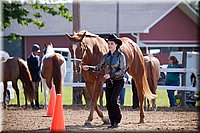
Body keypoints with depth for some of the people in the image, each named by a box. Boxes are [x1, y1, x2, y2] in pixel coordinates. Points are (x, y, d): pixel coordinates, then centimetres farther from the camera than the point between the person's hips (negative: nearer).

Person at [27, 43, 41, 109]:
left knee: (36, 91, 11)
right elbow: (31, 68, -16)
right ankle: (32, 104, 1)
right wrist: (38, 67, -23)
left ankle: (37, 104, 15)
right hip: (32, 77, -7)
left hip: (37, 77, 7)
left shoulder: (38, 57, 12)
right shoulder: (29, 58, -9)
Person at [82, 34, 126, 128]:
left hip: (118, 81, -6)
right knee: (108, 103, 2)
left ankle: (117, 120, -6)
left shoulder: (120, 56, -9)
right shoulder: (106, 56, 7)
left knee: (113, 100, -21)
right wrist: (89, 68, -1)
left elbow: (122, 71, -15)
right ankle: (113, 122, 13)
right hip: (109, 82, 6)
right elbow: (99, 67, 14)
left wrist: (111, 75, -24)